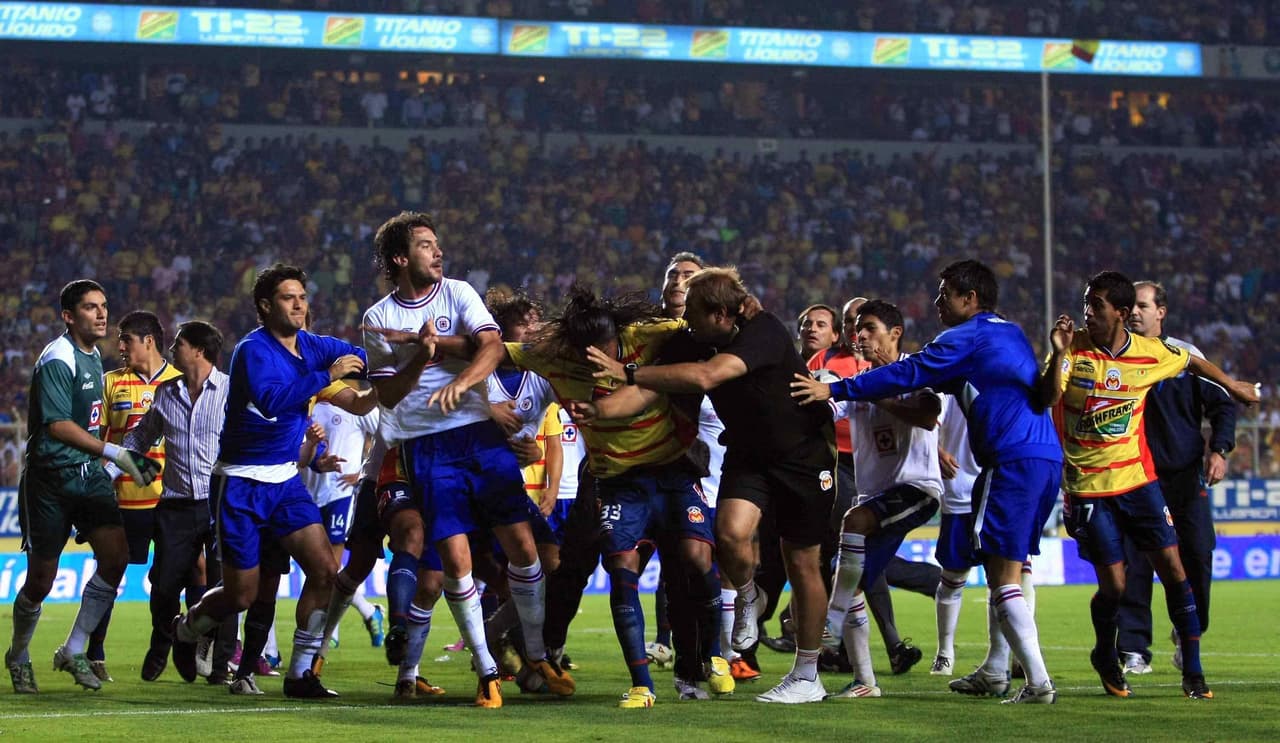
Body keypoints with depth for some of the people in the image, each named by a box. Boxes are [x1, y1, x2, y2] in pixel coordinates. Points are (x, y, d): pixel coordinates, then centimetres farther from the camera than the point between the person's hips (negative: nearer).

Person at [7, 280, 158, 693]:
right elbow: (57, 425, -25)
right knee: (41, 580, 0)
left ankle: (73, 651, 2)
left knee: (116, 554, -11)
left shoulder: (92, 355, 12)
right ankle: (18, 656, 25)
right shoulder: (57, 360, -16)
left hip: (88, 473, 7)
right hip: (50, 478, -7)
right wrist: (113, 453, -31)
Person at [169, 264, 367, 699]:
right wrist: (326, 375, -34)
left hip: (284, 480, 6)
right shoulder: (253, 350, -16)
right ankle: (184, 631, 32)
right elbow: (272, 400, -32)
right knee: (241, 595, 0)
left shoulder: (311, 346, 5)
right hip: (241, 485, -6)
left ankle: (300, 674, 0)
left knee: (324, 569, -10)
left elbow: (364, 360, 11)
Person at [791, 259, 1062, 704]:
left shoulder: (967, 337, -5)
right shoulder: (1009, 334, 23)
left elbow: (908, 375, -10)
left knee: (1003, 572, -9)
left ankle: (1039, 682, -15)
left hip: (1015, 460, -10)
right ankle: (996, 675, 21)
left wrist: (834, 391, -8)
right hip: (1047, 456, 10)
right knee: (1003, 566, 16)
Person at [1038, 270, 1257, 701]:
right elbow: (1048, 399, -21)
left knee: (1173, 569, -5)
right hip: (1087, 488, -2)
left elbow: (1193, 363, 18)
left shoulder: (1151, 353, -3)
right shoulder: (1073, 349, -8)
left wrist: (1233, 386, 31)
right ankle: (1106, 657, 27)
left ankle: (1193, 672, 5)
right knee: (1113, 585, -3)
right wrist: (1059, 354, -34)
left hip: (1138, 481, 2)